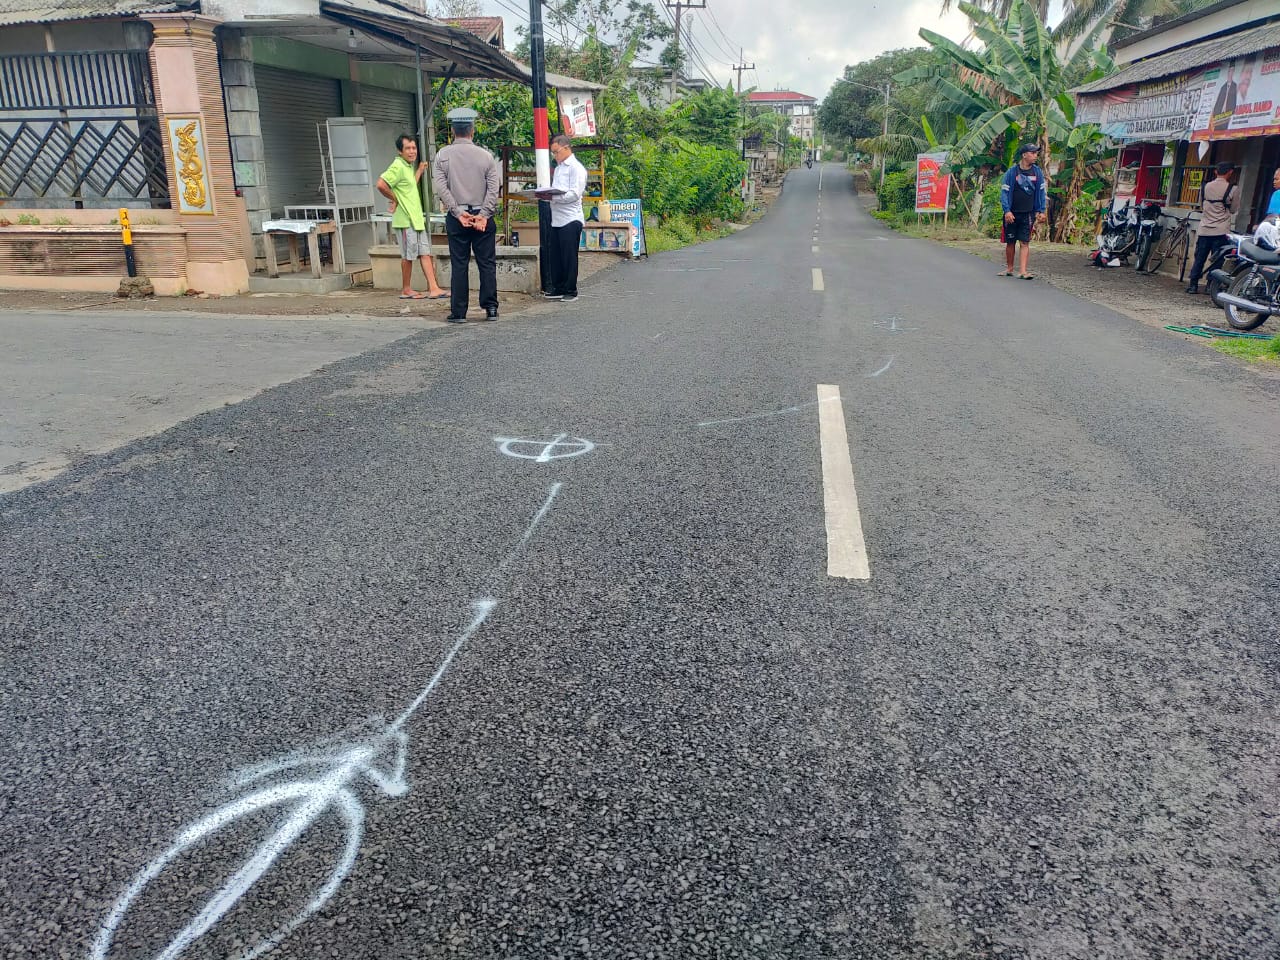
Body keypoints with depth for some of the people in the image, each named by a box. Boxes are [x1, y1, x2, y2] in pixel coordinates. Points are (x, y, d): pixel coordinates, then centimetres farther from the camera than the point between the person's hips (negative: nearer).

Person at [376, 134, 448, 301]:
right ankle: (406, 290, 10)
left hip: (417, 217, 9)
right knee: (408, 255, -1)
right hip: (405, 219, -9)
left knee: (425, 253, 5)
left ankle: (433, 288, 4)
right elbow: (381, 184, -24)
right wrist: (394, 199, -11)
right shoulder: (398, 166, -13)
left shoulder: (409, 166, 16)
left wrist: (420, 171, 24)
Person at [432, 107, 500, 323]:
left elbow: (441, 188, -7)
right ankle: (490, 308, 5)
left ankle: (458, 312, 4)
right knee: (487, 263, 6)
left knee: (458, 265, 3)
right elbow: (493, 189, -6)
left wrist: (458, 213, -9)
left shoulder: (443, 155, 2)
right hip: (483, 215, 0)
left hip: (456, 217, 0)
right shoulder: (485, 155, 2)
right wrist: (484, 215, -9)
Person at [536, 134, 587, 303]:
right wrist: (546, 195, 1)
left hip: (570, 219, -8)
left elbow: (574, 194, -16)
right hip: (556, 219, 8)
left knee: (569, 257, -2)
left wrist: (552, 197, -21)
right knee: (556, 256, 9)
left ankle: (571, 291, 5)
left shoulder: (576, 168, -6)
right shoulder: (558, 167, 20)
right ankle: (558, 288, 18)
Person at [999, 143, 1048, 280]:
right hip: (1012, 214, -1)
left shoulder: (1037, 172, 5)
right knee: (1010, 242, 8)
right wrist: (1007, 211, -13)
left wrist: (1042, 211, 4)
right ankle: (1009, 269, 22)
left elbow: (1042, 191, 10)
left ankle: (1022, 271, -9)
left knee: (1025, 242, -5)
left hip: (1028, 214, 1)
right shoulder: (1012, 171, -3)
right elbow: (1004, 191, -3)